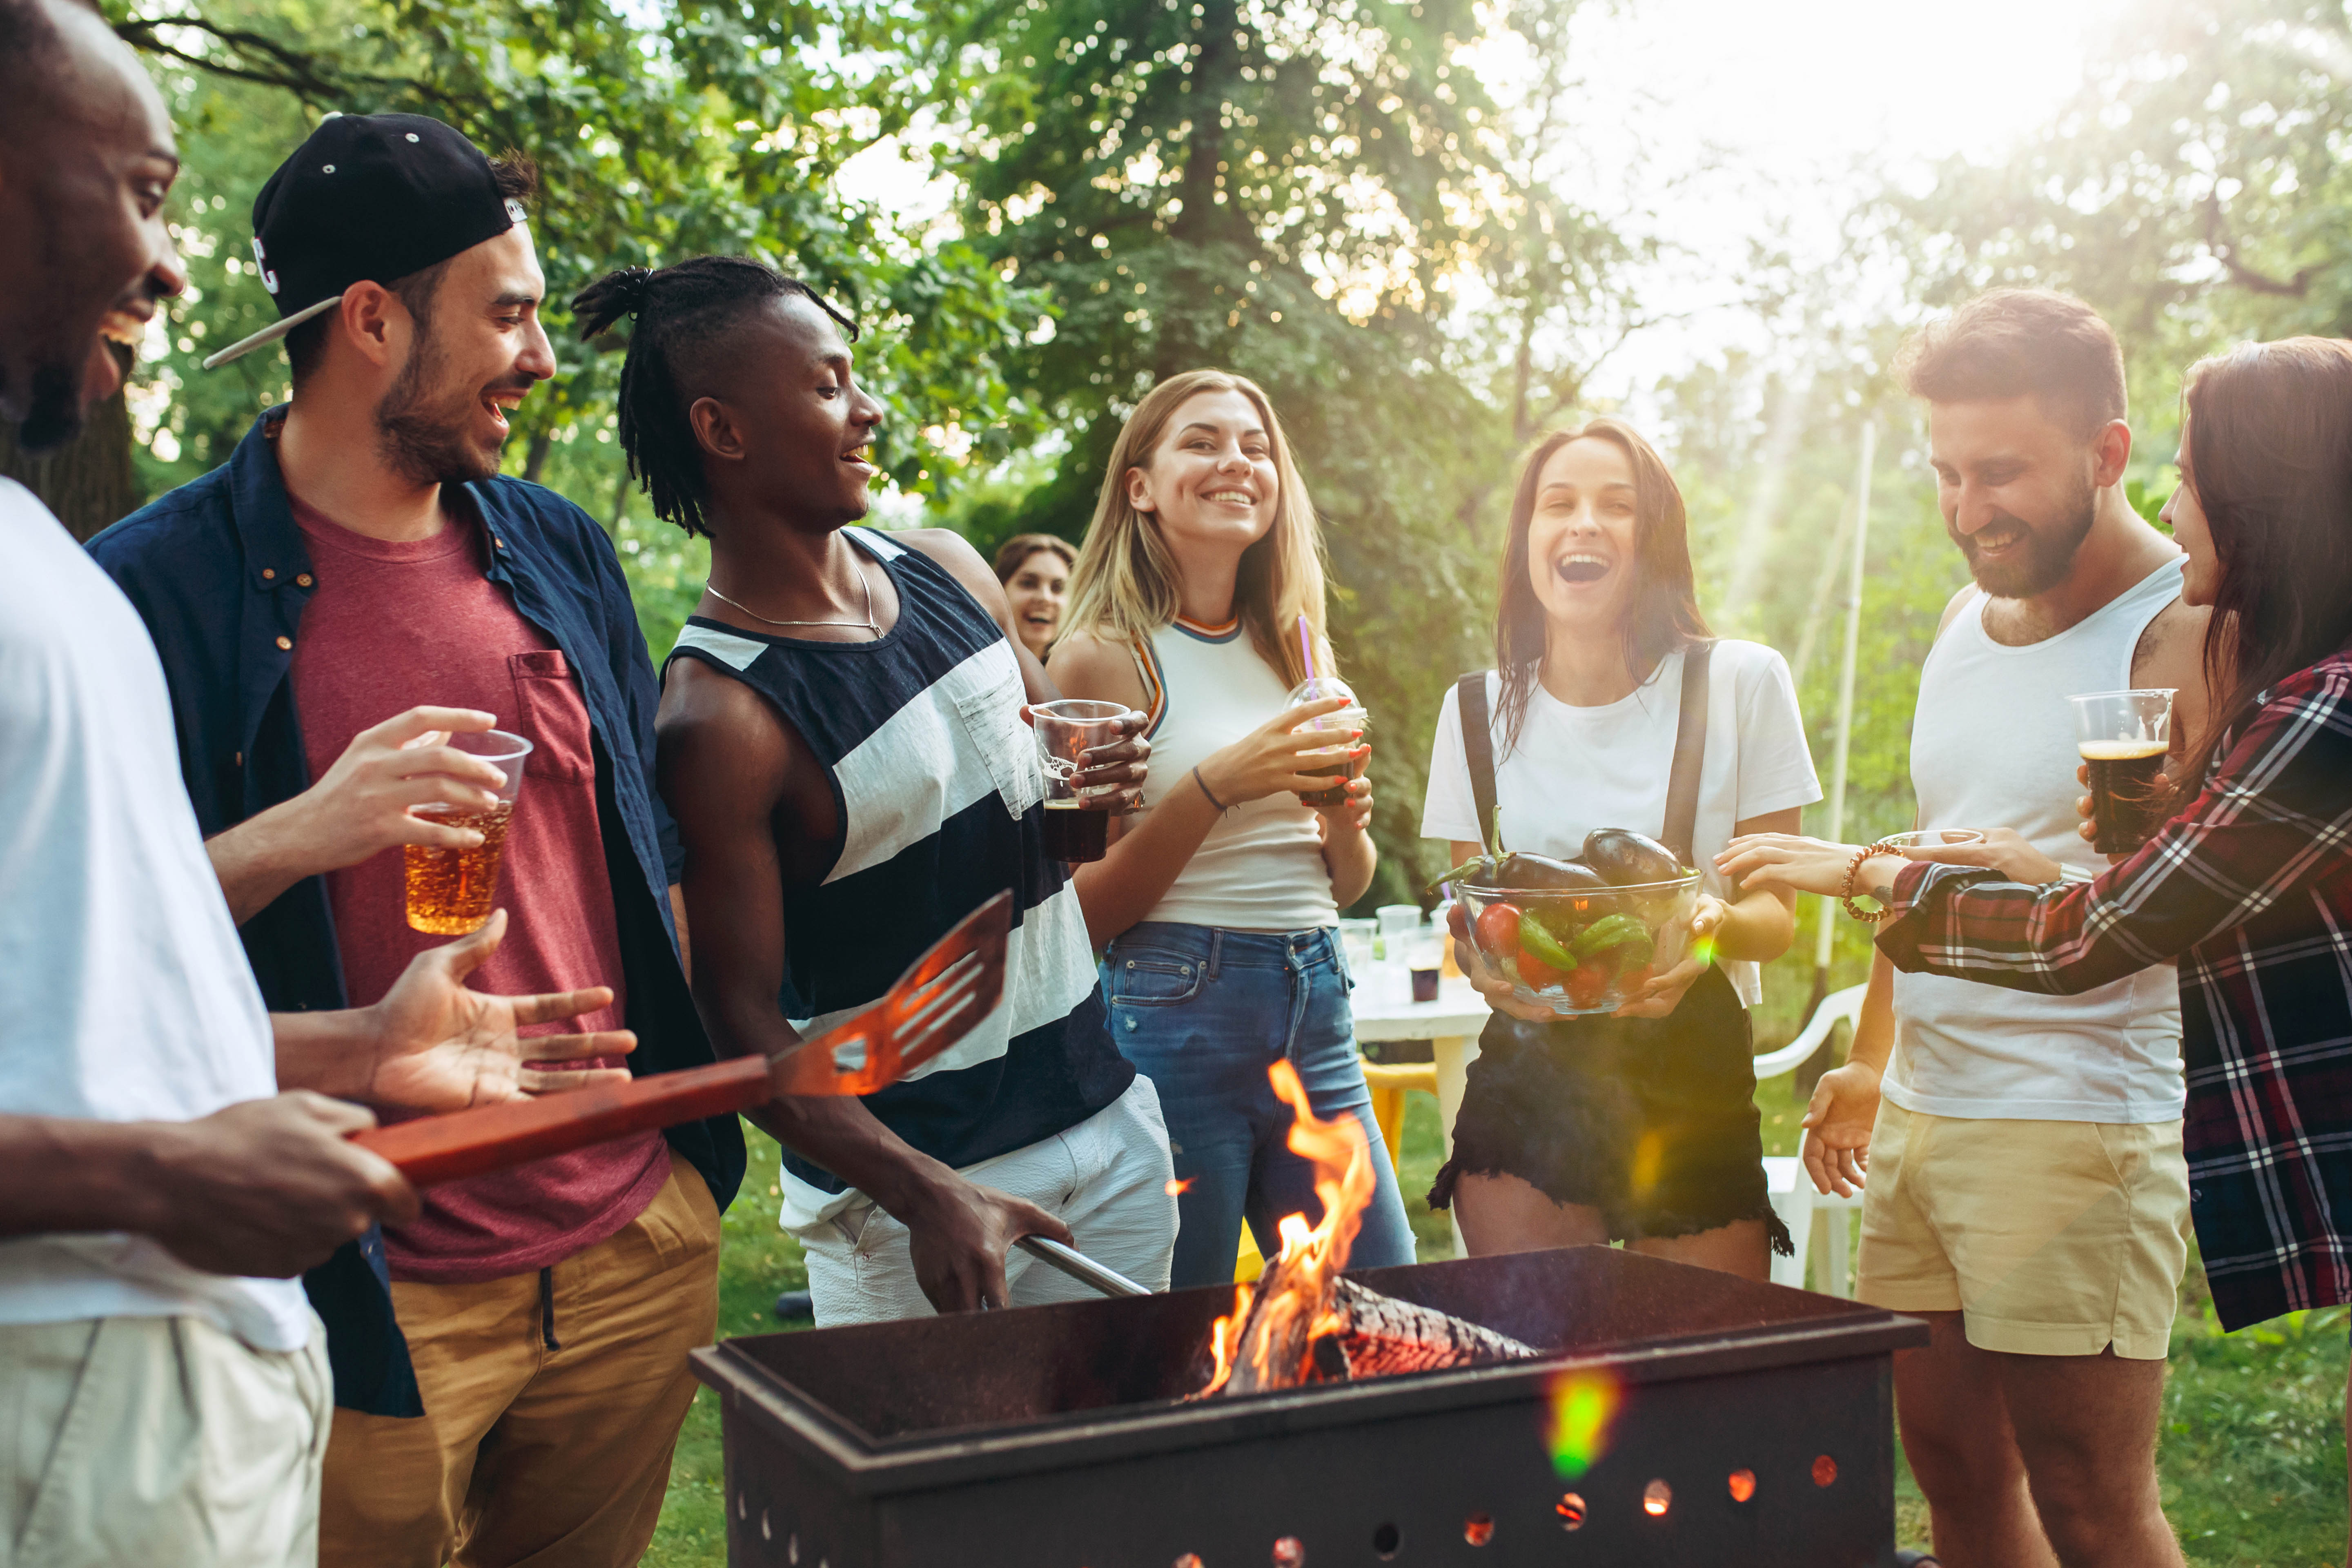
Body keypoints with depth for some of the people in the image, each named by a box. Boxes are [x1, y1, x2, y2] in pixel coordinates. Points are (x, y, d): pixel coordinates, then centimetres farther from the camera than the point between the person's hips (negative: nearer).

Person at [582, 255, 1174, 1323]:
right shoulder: (717, 715, -19)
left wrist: (1093, 785, -5)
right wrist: (924, 1195, -27)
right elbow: (741, 1018, -18)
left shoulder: (944, 569, 2)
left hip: (1110, 1120, 7)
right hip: (909, 1178, -6)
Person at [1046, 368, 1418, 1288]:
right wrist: (1215, 785, -18)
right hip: (1173, 1012, -5)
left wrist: (1345, 821, -2)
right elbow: (1083, 912, -9)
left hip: (1316, 1008, 6)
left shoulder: (1297, 648, 13)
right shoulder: (1106, 657, -5)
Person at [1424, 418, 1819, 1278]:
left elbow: (1776, 915, 1)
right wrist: (1480, 952, -13)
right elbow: (1472, 910, 11)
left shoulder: (1742, 683, -2)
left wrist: (1717, 925, -22)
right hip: (1528, 1071, 1)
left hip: (1694, 1078, -1)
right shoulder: (1478, 710, 6)